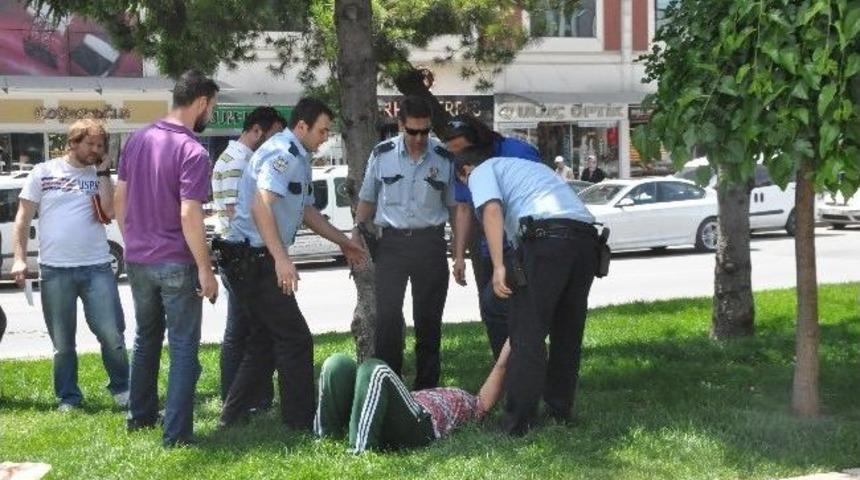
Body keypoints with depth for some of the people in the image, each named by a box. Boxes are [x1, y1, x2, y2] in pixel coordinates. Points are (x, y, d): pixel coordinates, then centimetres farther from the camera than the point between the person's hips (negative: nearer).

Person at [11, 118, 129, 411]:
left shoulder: (99, 176, 9)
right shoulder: (44, 173, 4)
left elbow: (110, 212, -6)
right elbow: (23, 218, 5)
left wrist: (103, 172, -4)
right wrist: (19, 258, -5)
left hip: (97, 267, 1)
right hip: (54, 270, -1)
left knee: (112, 335, -3)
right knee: (63, 343, 7)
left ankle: (121, 388, 17)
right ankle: (68, 399, 20)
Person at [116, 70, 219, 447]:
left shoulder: (137, 140, 4)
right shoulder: (193, 151, -18)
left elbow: (119, 197, 10)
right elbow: (189, 215, -23)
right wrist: (205, 269, -17)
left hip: (137, 260, 7)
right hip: (176, 265, -7)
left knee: (146, 338, 22)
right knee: (183, 347, 1)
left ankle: (140, 415, 32)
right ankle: (176, 433, 1)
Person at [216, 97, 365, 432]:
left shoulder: (298, 159, 19)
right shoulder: (282, 153, -14)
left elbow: (306, 210, 30)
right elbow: (260, 205, -27)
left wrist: (342, 241, 31)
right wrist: (281, 258, -33)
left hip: (253, 261, 11)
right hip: (252, 259, -11)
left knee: (265, 338, 16)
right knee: (295, 339, -5)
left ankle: (233, 415, 22)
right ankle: (301, 421, 2)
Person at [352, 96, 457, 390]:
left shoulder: (444, 159, 2)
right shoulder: (382, 155, 1)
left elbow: (454, 206, 9)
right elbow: (367, 199, 13)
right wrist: (357, 231, 2)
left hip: (430, 243, 0)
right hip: (392, 242, 0)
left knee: (428, 318, 6)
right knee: (387, 316, -5)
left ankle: (426, 388, 15)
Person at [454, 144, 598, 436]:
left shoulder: (482, 171, 15)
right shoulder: (530, 165, 38)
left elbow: (492, 209, -6)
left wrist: (498, 266, -14)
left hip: (546, 235, -7)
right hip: (586, 235, 7)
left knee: (528, 336, -3)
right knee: (568, 333, 17)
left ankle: (518, 422, -2)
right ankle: (560, 411, 24)